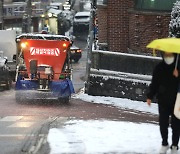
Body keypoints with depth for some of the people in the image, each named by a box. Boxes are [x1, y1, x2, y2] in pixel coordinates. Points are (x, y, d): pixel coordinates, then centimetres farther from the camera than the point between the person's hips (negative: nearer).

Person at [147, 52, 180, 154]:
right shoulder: (159, 68, 0)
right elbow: (154, 83, 6)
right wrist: (150, 96, 3)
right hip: (163, 100, 2)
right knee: (163, 123, 5)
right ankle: (165, 144, 23)